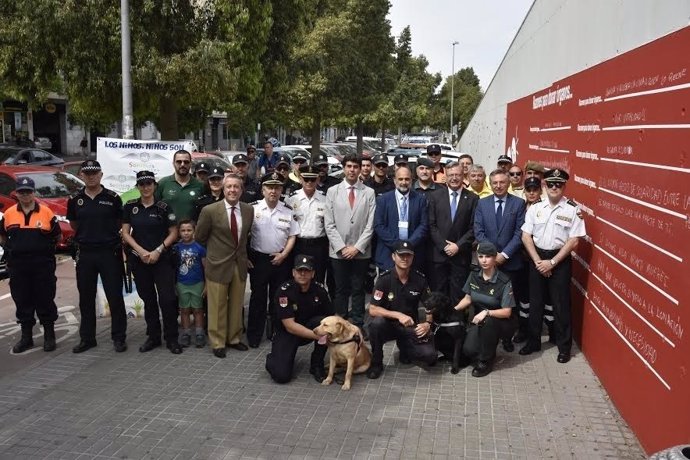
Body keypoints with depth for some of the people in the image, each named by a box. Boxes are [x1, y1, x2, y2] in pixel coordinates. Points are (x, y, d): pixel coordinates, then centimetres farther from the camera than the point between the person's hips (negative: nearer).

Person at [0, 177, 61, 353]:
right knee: (22, 301, 9)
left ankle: (49, 336, 16)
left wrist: (46, 246, -3)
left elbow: (58, 235, 6)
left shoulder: (46, 212, -1)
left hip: (43, 264, -2)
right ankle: (26, 337, 22)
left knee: (45, 300, 4)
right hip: (18, 266, 3)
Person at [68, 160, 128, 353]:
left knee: (115, 297, 1)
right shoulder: (75, 200, 4)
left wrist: (106, 234, 6)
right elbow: (73, 225, 17)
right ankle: (87, 338, 23)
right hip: (84, 254, 3)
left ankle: (119, 337, 12)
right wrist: (89, 235, 12)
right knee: (86, 298, 11)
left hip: (109, 252, -3)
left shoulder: (113, 198, -3)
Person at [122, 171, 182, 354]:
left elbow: (173, 233, -1)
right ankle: (153, 337, 22)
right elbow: (125, 233, 3)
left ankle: (171, 339, 4)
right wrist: (141, 251, -10)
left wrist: (158, 251, -11)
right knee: (148, 298, 11)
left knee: (167, 298, -7)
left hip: (162, 258, -2)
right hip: (138, 259, 2)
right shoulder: (130, 206, 5)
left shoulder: (163, 207, -1)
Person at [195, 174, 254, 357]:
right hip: (218, 265, -4)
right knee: (217, 306, 5)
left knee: (237, 305, 13)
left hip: (240, 264, 4)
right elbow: (200, 237, 1)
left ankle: (234, 338, 30)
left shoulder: (249, 210, 1)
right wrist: (216, 251, 8)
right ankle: (217, 342, 20)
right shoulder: (210, 210, -11)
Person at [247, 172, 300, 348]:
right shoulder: (253, 208, -7)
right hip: (258, 259, -2)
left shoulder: (288, 211, 0)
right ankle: (254, 334, 16)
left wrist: (283, 255, -6)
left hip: (280, 259, 2)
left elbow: (292, 236, 4)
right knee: (258, 297, 6)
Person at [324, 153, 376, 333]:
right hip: (338, 251, 1)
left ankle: (357, 325, 16)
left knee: (358, 290, 7)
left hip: (360, 251, 0)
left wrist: (357, 247, -9)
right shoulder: (332, 191, 4)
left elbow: (370, 224, -2)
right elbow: (329, 224, 0)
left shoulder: (369, 193, 2)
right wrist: (341, 247, -8)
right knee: (341, 290, 8)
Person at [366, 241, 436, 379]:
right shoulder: (385, 279, -14)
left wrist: (428, 323, -16)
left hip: (411, 327, 2)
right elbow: (372, 310, -18)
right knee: (376, 323, -36)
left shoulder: (420, 279, -6)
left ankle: (404, 349, 15)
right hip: (389, 325, -2)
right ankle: (376, 363, -10)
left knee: (430, 356, -21)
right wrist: (398, 315, -29)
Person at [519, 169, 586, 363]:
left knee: (561, 304, 5)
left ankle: (564, 346, 20)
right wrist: (538, 261, -9)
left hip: (560, 260, -3)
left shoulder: (573, 210, -7)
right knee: (535, 302, 12)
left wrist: (552, 262, -13)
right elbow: (526, 237, 0)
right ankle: (533, 341, 27)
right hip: (537, 258, 3)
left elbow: (573, 241, -9)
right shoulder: (535, 208, 1)